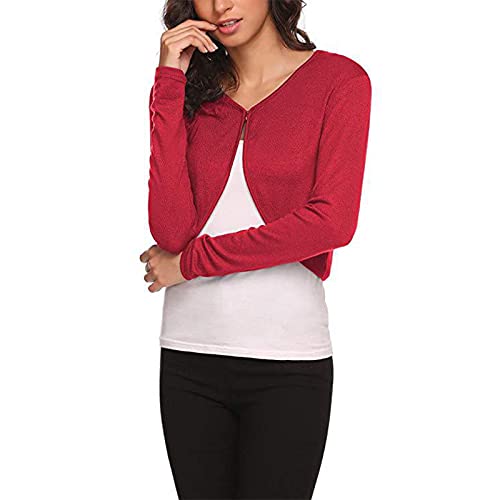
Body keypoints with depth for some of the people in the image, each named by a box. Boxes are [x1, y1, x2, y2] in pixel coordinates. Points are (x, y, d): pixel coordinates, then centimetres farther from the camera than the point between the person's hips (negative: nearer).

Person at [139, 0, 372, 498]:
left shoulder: (340, 78, 0)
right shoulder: (195, 92, 10)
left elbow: (332, 222, -13)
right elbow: (171, 230, -5)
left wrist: (192, 261, -6)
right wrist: (170, 83, -5)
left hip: (288, 360, -3)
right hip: (189, 353, 3)